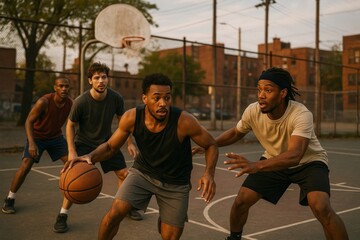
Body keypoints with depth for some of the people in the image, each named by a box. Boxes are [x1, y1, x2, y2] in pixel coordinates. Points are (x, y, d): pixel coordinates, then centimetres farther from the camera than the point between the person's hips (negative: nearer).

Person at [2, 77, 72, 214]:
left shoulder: (70, 103, -16)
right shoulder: (44, 102, -31)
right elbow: (28, 122, -27)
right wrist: (31, 143, -38)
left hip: (56, 137, 5)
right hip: (37, 136, -5)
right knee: (25, 166, -15)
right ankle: (10, 199, 1)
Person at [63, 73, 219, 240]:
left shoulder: (184, 121, -30)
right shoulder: (131, 118, -22)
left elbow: (211, 145, -14)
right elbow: (110, 146, -6)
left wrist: (209, 173, -32)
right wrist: (91, 156, -27)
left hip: (175, 183, -1)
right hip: (142, 172, 1)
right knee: (114, 214, -14)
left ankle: (163, 219, 40)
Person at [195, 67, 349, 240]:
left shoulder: (301, 115, -35)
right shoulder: (252, 111, -21)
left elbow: (294, 156, -49)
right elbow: (235, 133, 1)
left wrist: (256, 166, -63)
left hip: (308, 162, -4)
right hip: (274, 161, 4)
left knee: (321, 208, -29)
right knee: (241, 201, -2)